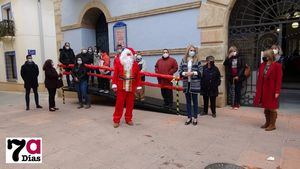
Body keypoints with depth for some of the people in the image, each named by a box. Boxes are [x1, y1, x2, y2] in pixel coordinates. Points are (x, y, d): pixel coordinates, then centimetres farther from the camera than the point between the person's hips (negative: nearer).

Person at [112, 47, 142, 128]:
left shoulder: (135, 64, 5)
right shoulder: (118, 62, 0)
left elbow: (138, 76, 4)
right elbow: (115, 74, -3)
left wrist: (138, 86, 1)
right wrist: (114, 84, -9)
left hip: (131, 87, 2)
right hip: (121, 87, -2)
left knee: (130, 103, 8)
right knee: (119, 103, 1)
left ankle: (128, 119, 23)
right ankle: (116, 120, 11)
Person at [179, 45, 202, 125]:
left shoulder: (197, 61, 0)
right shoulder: (183, 60, 7)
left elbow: (200, 72, -4)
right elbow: (180, 71, 5)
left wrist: (193, 73, -17)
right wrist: (184, 73, -14)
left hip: (194, 84, -2)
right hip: (186, 83, 3)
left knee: (195, 101, 7)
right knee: (188, 101, 10)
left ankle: (195, 118, 18)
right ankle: (189, 117, 22)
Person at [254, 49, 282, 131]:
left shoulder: (277, 65, -10)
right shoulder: (262, 65, 8)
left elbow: (279, 79, -13)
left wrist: (277, 91, -17)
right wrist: (258, 88, 7)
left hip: (271, 90, -6)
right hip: (263, 89, 6)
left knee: (272, 108, 3)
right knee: (265, 107, 15)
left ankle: (272, 125, 16)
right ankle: (267, 123, 29)